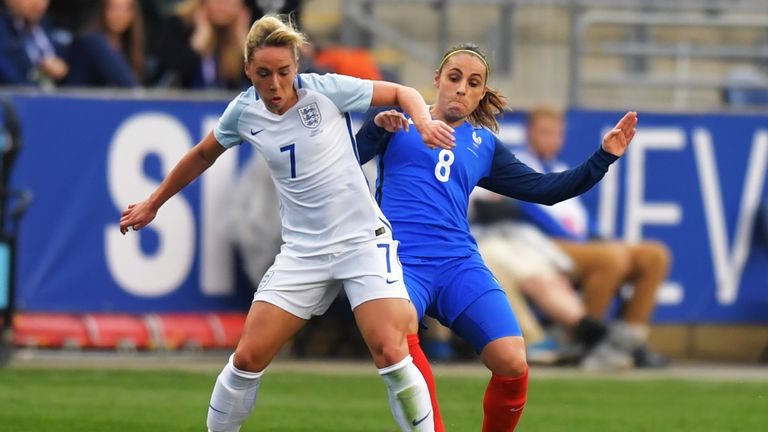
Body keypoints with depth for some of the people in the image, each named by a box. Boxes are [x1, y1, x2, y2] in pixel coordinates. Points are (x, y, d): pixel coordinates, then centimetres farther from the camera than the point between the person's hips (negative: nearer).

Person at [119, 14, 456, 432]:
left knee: (390, 353, -19)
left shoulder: (326, 90, -12)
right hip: (302, 252, 3)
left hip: (363, 238, -3)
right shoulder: (243, 111, -1)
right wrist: (152, 204, 27)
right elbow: (203, 155, 19)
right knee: (248, 357, -3)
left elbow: (402, 93, -1)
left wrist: (424, 121, -22)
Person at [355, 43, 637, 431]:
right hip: (401, 260, -3)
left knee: (512, 364, -16)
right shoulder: (399, 119, 12)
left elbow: (546, 189, 20)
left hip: (458, 263, 4)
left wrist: (604, 156, 12)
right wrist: (377, 127, -15)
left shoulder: (483, 144, 21)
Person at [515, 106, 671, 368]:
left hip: (583, 244, 9)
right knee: (614, 256, -35)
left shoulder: (563, 172, 30)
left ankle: (629, 339, -12)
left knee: (656, 255, -8)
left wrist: (598, 238, 3)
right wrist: (577, 241, -17)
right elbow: (532, 212, -9)